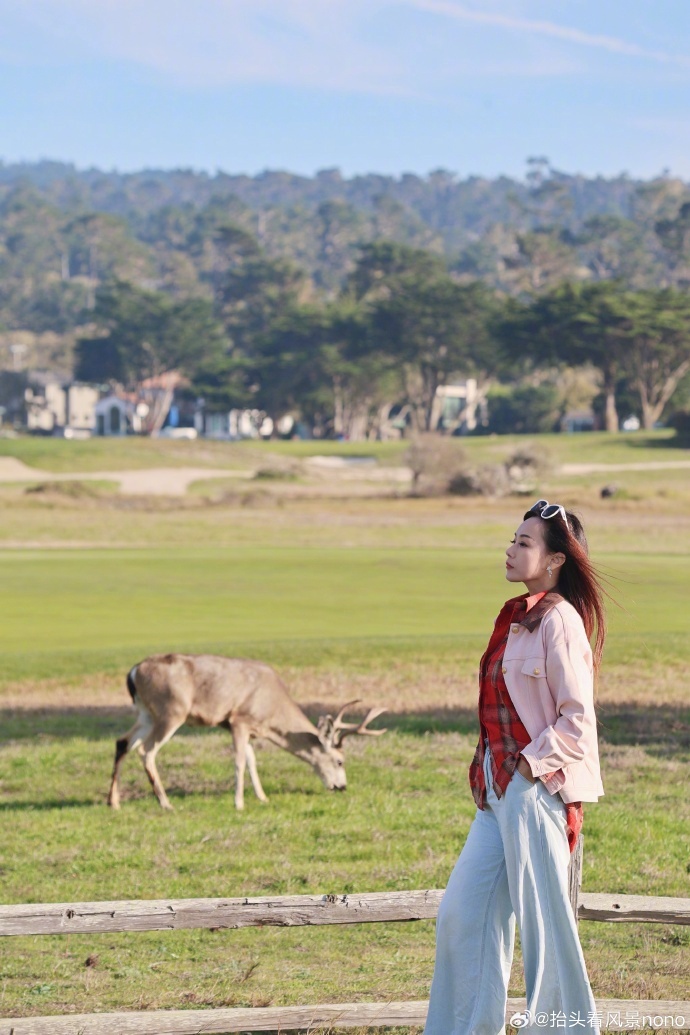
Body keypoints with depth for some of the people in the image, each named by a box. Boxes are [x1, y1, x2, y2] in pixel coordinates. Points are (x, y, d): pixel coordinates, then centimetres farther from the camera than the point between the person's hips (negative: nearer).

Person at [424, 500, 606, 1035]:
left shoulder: (558, 620, -14)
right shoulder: (516, 617, 13)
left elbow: (577, 718, -17)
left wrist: (529, 763, -15)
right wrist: (489, 771, 14)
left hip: (537, 789, -9)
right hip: (500, 790, 9)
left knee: (543, 921, -2)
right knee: (463, 913, 10)